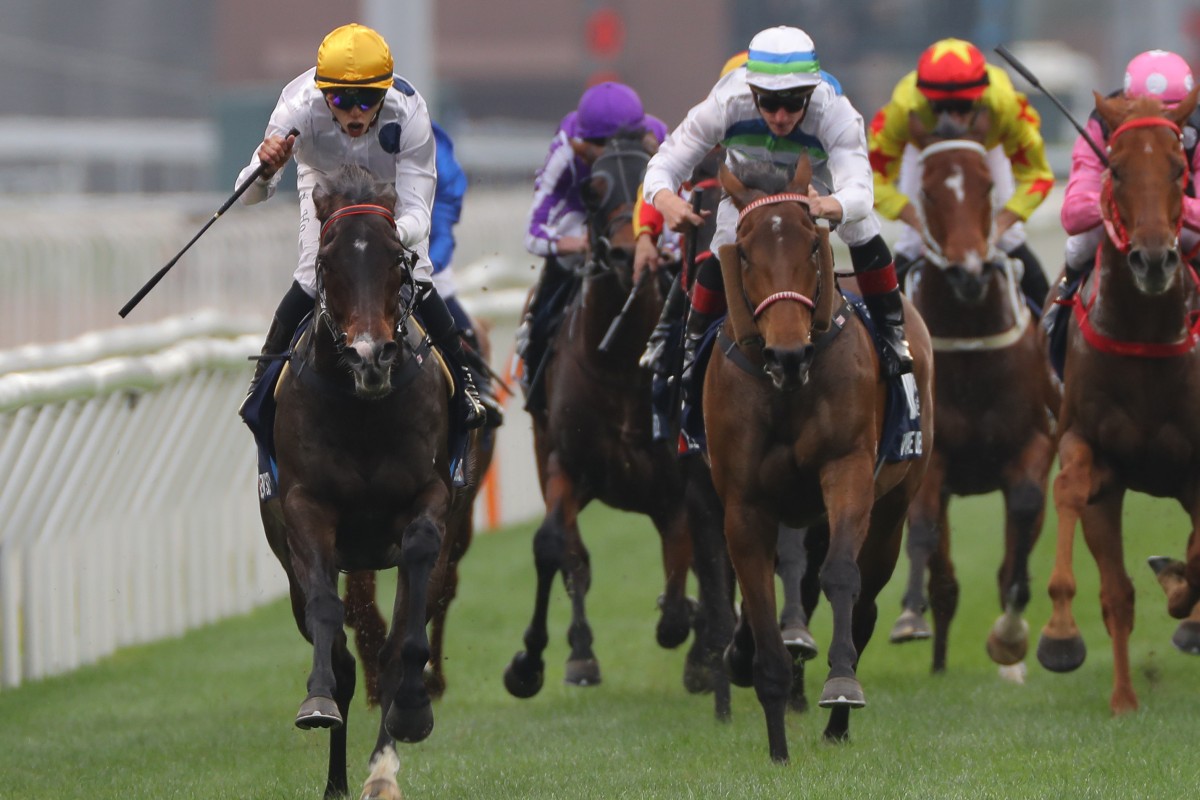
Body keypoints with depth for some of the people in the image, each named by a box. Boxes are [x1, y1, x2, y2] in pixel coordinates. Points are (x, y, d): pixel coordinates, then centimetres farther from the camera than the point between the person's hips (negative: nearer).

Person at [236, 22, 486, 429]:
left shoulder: (409, 114, -43)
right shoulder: (299, 106, -42)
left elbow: (416, 212, -43)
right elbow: (249, 194, -41)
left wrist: (394, 236, -66)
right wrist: (265, 170, -65)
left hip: (392, 181, 0)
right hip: (325, 178, 0)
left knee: (416, 281, -10)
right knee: (312, 278, -15)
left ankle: (461, 379, 15)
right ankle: (265, 376, 9)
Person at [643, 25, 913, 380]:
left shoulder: (836, 114, -45)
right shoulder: (726, 104, -42)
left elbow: (859, 192, -57)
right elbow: (664, 164, -38)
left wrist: (828, 206, -82)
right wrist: (664, 198, -63)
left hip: (817, 184, 0)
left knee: (863, 232, -23)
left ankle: (892, 337, -3)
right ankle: (693, 345, 8)